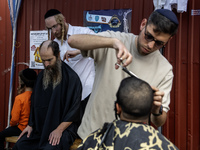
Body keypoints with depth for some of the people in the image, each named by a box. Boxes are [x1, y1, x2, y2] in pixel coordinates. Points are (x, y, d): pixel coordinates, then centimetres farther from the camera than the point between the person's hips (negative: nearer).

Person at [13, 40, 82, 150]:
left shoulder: (71, 78, -11)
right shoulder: (41, 76, 11)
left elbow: (74, 109, -13)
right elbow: (34, 103, 18)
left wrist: (59, 130, -17)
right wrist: (30, 125, 10)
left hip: (64, 128, -5)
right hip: (40, 127, 6)